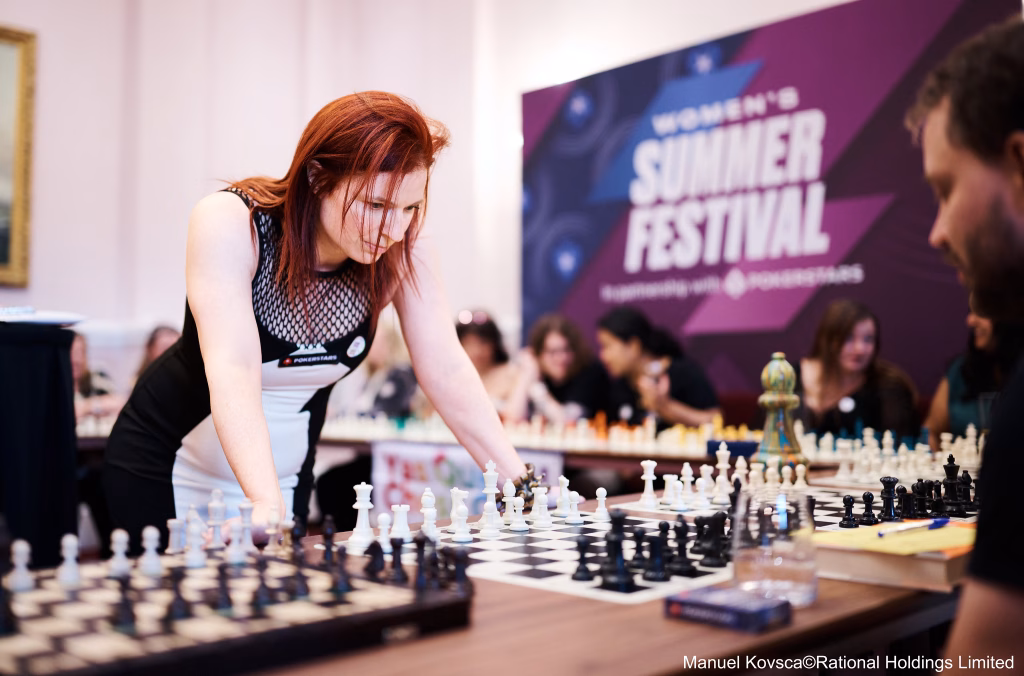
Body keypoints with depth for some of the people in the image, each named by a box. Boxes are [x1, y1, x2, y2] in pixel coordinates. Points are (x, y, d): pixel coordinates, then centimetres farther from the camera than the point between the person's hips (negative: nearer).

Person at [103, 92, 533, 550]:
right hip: (167, 467, -3)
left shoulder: (401, 255, -16)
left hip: (286, 472, 3)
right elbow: (233, 369, -39)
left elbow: (447, 373, -17)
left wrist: (521, 485, -26)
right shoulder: (230, 223, -27)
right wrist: (265, 504, -52)